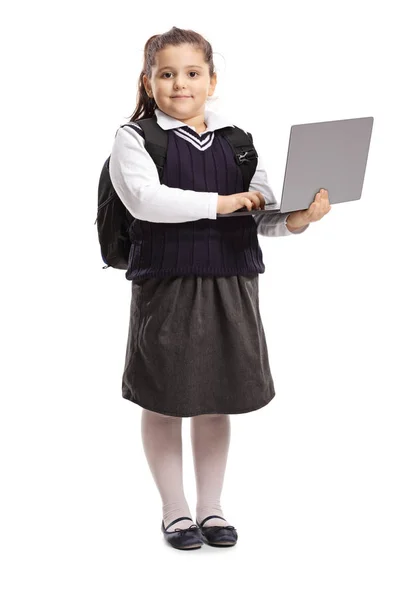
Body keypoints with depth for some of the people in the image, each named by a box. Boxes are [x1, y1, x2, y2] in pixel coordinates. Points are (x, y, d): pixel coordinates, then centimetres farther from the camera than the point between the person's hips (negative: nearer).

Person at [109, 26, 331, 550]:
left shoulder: (236, 141, 9)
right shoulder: (135, 139, -3)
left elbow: (264, 212, 6)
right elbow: (143, 197, -21)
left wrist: (297, 218, -16)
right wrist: (221, 202, -23)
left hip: (231, 285, 4)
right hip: (166, 285, -3)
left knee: (217, 400, 12)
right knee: (164, 401, 6)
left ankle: (211, 508, 26)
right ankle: (174, 510, 22)